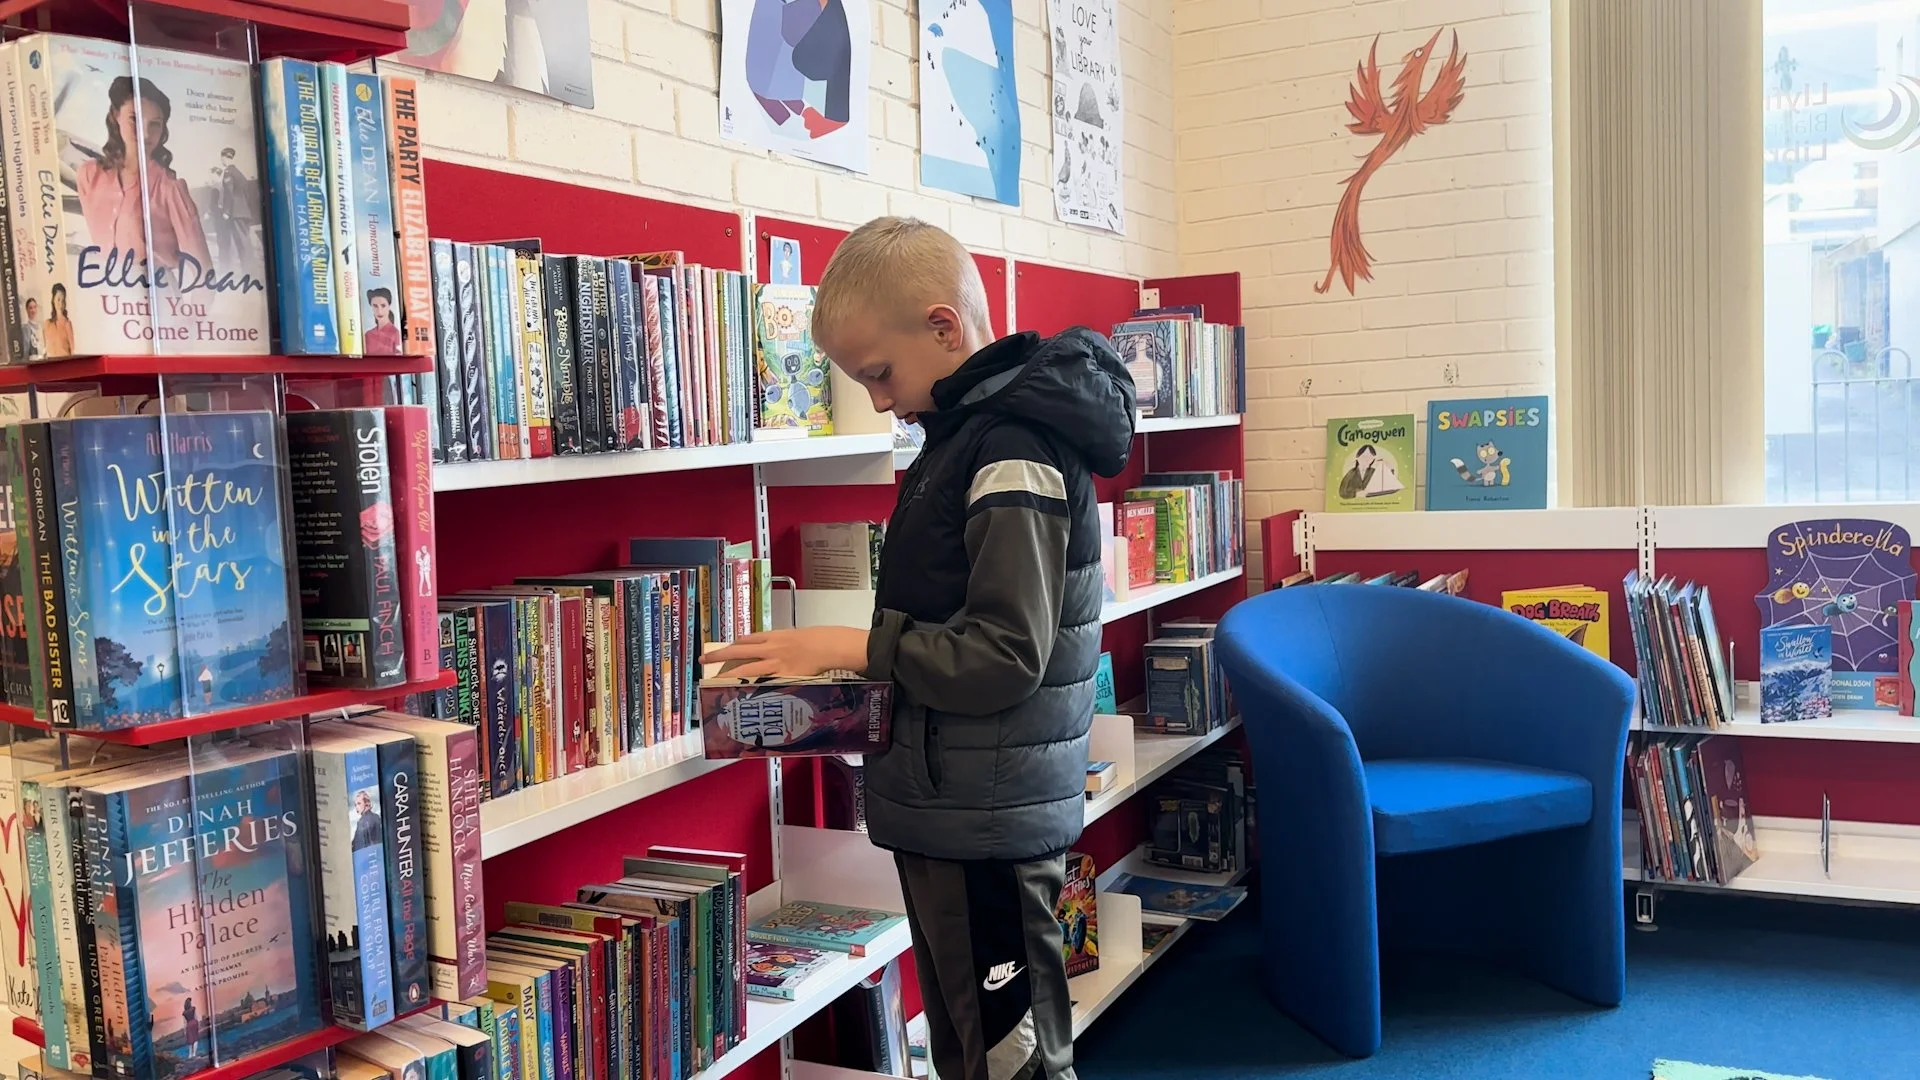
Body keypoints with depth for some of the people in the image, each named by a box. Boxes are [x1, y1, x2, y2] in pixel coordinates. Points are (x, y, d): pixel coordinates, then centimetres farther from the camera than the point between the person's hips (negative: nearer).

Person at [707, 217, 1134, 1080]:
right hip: (951, 811, 10)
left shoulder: (1013, 453, -18)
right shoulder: (971, 432, 12)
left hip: (990, 823, -10)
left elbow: (1004, 656, -24)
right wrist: (854, 658, 5)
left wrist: (852, 648, -17)